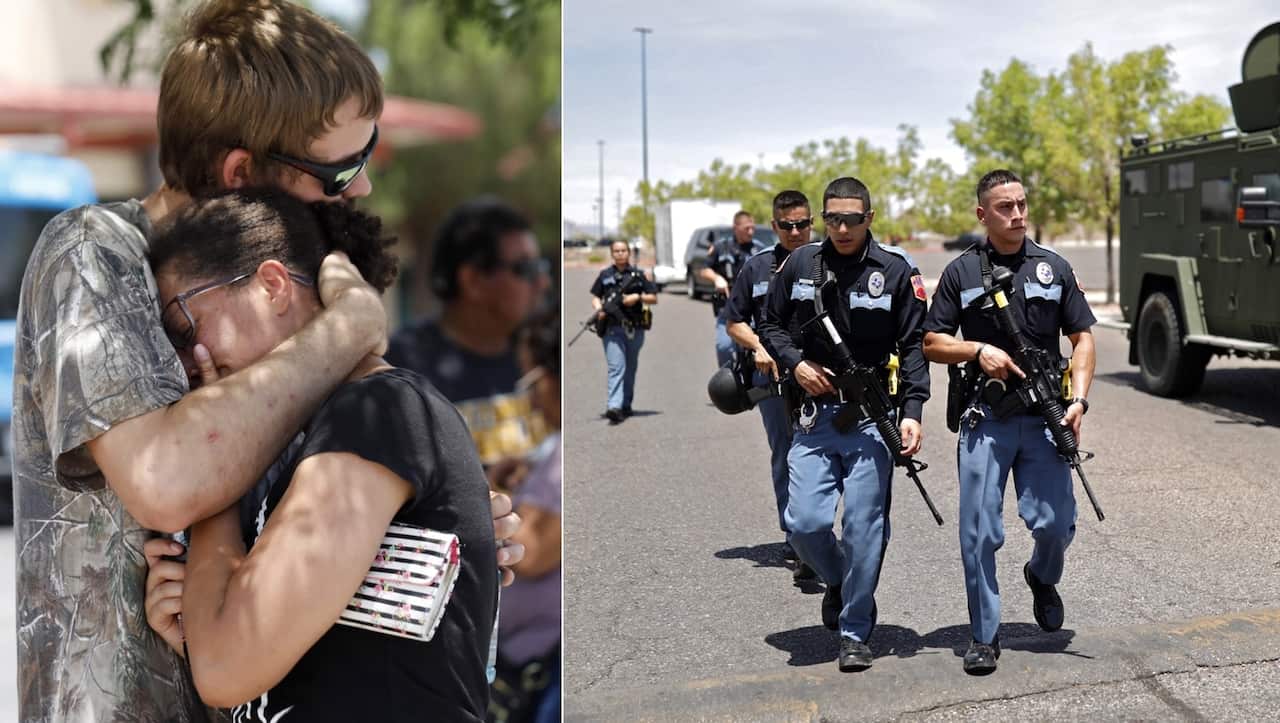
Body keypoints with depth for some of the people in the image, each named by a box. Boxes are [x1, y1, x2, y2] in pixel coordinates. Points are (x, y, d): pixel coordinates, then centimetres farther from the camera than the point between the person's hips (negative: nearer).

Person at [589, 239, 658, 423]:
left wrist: (638, 297, -9)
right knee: (616, 367, -14)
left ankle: (626, 405, 24)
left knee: (630, 368, 11)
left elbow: (654, 298, 9)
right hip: (612, 328, -2)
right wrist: (599, 309, -7)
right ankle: (613, 407, -23)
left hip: (635, 328, 2)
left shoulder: (638, 275, 8)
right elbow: (595, 297, 14)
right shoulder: (605, 275, 9)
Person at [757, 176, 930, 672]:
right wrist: (794, 362, -2)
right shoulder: (800, 265, 6)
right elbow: (771, 324, 17)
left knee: (864, 528, -2)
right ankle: (838, 582, 28)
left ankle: (855, 634, 13)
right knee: (805, 522, -4)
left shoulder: (896, 270, -1)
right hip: (814, 416, 2)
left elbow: (914, 346, -1)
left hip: (872, 418, -2)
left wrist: (912, 412, -11)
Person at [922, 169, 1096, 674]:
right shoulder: (961, 272, 5)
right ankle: (984, 638, 11)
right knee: (979, 533, -2)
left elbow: (1082, 337, 9)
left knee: (1055, 523, -3)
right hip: (985, 419, -1)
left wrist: (1078, 399, -4)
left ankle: (1042, 577, 32)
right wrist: (978, 350, -12)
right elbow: (932, 343, 6)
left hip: (1043, 418, 1)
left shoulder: (1053, 268, 9)